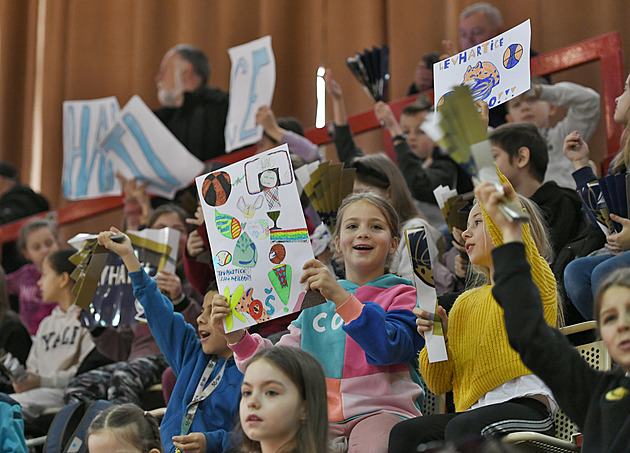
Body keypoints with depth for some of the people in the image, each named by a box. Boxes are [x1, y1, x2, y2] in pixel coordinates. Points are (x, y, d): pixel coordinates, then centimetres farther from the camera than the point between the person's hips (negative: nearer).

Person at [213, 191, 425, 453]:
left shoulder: (402, 295, 8)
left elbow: (389, 349, -14)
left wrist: (340, 297, -23)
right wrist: (237, 337, -2)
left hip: (383, 410, -4)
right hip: (323, 417, 4)